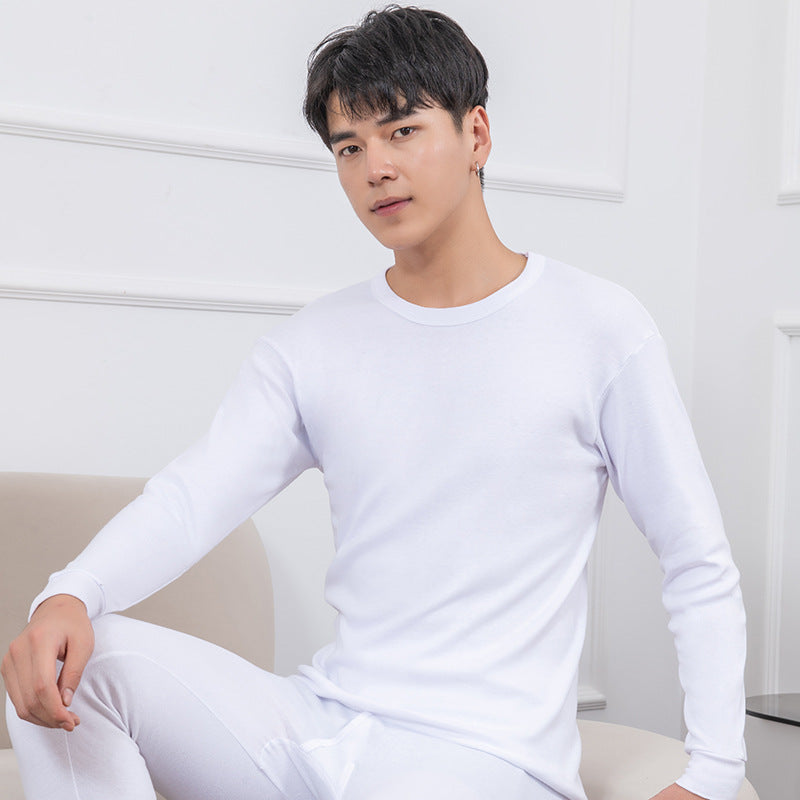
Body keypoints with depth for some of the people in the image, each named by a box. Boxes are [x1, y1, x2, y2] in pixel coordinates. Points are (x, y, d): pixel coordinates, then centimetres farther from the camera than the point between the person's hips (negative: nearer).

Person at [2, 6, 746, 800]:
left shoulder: (597, 327, -1)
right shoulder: (311, 347, 9)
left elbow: (699, 568, 2)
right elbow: (190, 495, -5)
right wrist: (70, 596, -26)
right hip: (319, 723, 4)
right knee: (65, 660, -16)